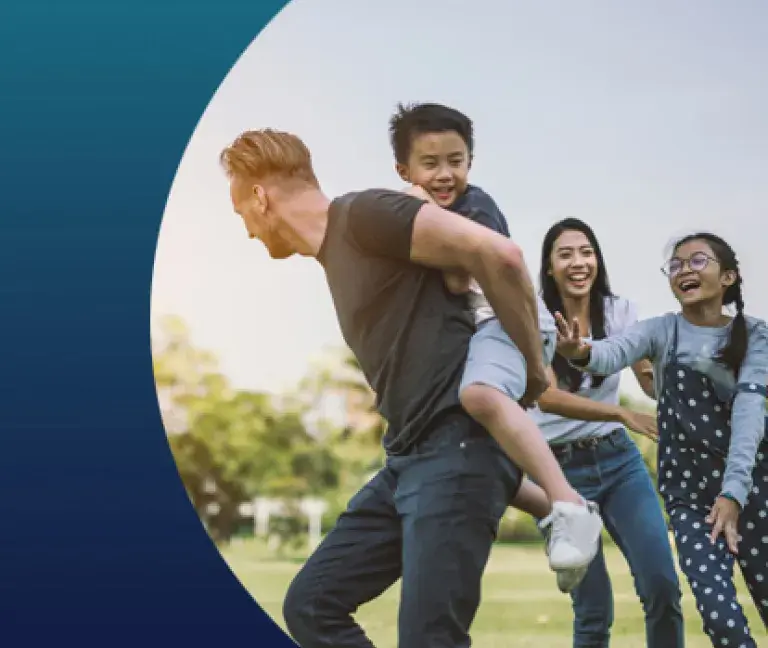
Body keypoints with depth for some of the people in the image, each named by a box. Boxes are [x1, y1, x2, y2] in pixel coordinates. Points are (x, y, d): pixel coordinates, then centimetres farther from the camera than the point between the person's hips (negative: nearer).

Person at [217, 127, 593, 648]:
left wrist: (532, 366, -9)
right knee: (311, 605, 7)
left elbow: (498, 253, -20)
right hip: (410, 457, 10)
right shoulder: (335, 254, 20)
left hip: (460, 447, -10)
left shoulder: (364, 215, -10)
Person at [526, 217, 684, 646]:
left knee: (662, 586, -12)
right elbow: (546, 398, -22)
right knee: (594, 610, -3)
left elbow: (651, 378, -4)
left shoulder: (620, 311, 3)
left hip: (619, 460, 3)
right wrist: (622, 413, -36)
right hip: (559, 468, -3)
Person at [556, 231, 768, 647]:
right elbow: (614, 353, -22)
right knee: (720, 614, -14)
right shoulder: (662, 331, -1)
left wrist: (734, 491, -28)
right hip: (688, 490, 0)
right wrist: (582, 353, -47)